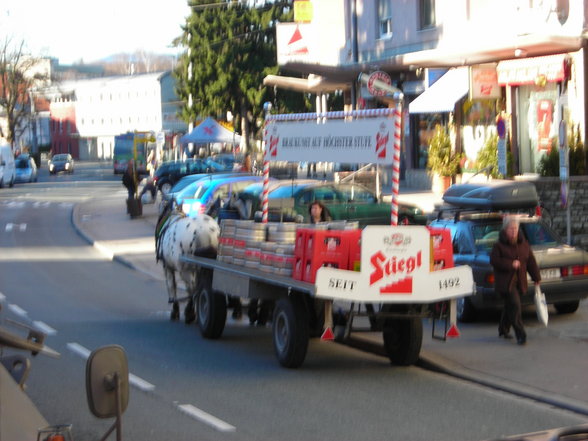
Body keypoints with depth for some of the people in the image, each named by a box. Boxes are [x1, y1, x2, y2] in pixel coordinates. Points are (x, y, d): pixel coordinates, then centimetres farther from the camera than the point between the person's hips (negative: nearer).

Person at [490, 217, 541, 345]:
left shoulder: (524, 244, 9)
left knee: (509, 307, 14)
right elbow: (494, 261, -14)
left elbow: (531, 262, 13)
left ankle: (503, 330, 33)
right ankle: (520, 335, -19)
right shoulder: (499, 245, -6)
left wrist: (536, 278, 11)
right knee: (514, 305, -17)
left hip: (519, 281, 6)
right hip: (505, 281, -6)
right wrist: (510, 264, -19)